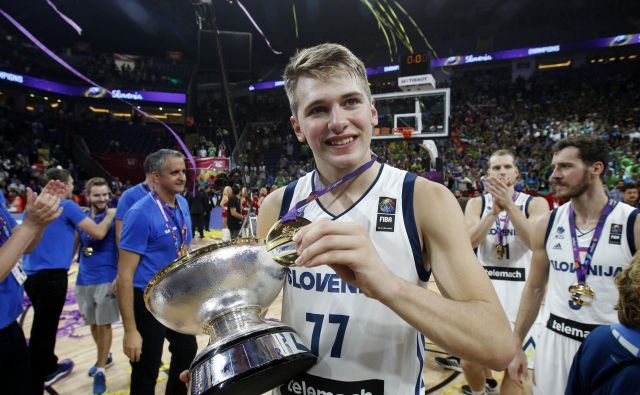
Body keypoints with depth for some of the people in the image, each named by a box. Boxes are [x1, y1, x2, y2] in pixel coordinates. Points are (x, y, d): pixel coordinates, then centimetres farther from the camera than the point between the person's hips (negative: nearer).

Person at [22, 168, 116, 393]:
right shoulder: (67, 205, -10)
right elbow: (98, 233, -12)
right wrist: (110, 215, 6)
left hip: (32, 275, 8)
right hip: (51, 276, -8)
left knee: (45, 326, 22)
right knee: (42, 331, 2)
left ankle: (49, 367, 38)